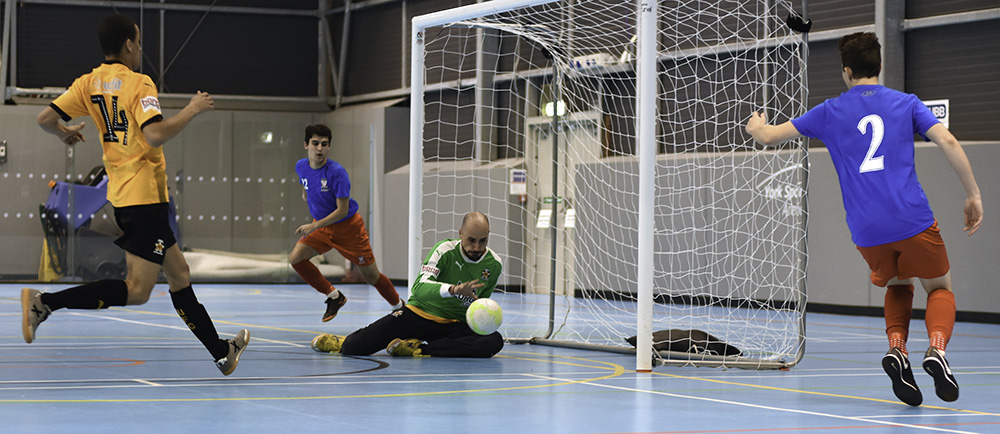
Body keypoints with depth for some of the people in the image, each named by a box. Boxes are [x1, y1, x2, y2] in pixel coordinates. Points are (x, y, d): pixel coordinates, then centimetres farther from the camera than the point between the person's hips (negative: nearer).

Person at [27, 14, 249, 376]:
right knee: (136, 291, -11)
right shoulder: (138, 84, -12)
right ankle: (44, 302, -20)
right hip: (145, 196, -9)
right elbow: (155, 135, -25)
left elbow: (45, 119, 2)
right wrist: (192, 110, -12)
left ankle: (222, 353, 20)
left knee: (179, 274, 15)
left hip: (120, 194, 9)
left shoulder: (89, 83, 8)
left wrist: (66, 134, 23)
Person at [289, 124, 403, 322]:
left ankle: (399, 305, 30)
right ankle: (334, 296, -1)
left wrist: (314, 226, -32)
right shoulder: (301, 167, -9)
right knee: (295, 257, -17)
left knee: (371, 276, 2)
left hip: (347, 226, -5)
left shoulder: (337, 172, -27)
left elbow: (342, 210, -26)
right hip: (321, 226, 5)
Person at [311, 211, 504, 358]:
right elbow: (420, 288, -28)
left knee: (494, 342, -31)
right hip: (419, 314, -3)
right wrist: (453, 289, -44)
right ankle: (341, 343, 24)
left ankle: (417, 348, -21)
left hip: (455, 325, 3)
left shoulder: (494, 265, -1)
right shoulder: (446, 250, -13)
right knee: (357, 346, -18)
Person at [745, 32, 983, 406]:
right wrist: (973, 194, 1)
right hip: (913, 220, -2)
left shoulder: (830, 111, 11)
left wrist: (756, 126, 40)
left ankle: (896, 348, 0)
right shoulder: (906, 103, 9)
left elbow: (769, 136, 17)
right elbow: (948, 142, -5)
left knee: (898, 286, 27)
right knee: (939, 287, 18)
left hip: (867, 232, 2)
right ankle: (936, 348, -12)